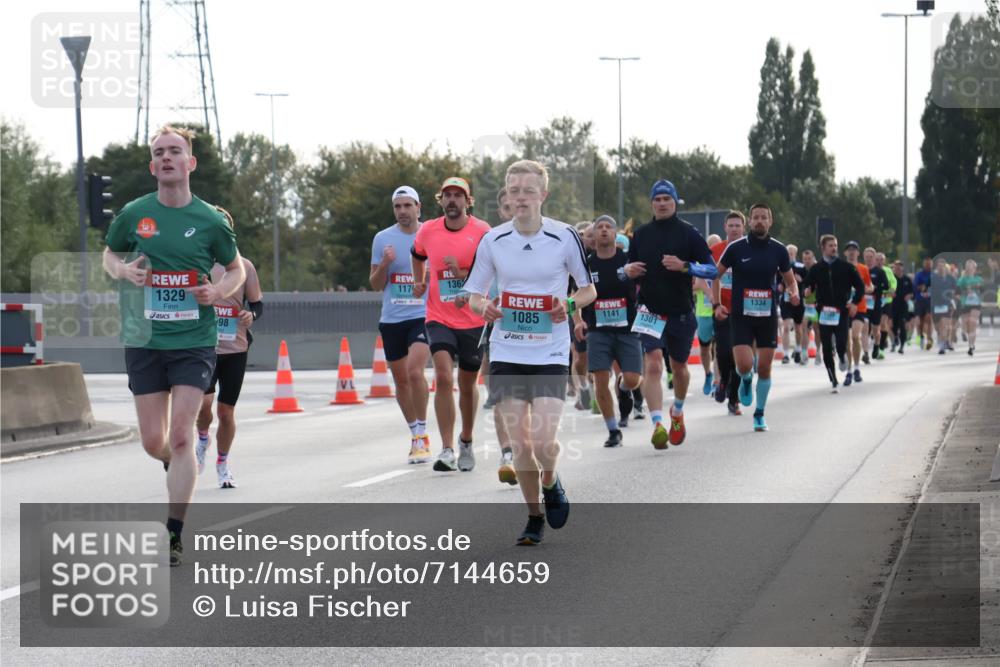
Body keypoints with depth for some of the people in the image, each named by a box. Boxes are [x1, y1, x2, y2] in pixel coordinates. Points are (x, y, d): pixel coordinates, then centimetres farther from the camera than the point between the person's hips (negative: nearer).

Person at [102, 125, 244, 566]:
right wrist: (123, 270, -6)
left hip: (194, 341, -2)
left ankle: (174, 536, -5)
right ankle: (181, 467, 42)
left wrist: (217, 292, -9)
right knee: (153, 442, 5)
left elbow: (236, 269, 12)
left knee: (180, 437, -11)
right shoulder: (134, 214, 1)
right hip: (144, 342, 2)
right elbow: (109, 254, 18)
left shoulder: (210, 220, -2)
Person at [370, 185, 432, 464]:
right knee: (401, 379, 10)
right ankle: (415, 435, 25)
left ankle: (422, 433, -11)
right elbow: (375, 285, 8)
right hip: (391, 318, 4)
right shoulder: (382, 239, 6)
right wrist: (384, 265, -10)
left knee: (415, 371, -21)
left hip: (423, 315, -3)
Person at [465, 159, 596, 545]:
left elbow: (589, 289, 7)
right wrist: (483, 307, -13)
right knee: (519, 443, -1)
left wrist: (569, 305, -14)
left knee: (543, 441, -14)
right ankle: (534, 519, 18)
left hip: (551, 353, -2)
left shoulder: (565, 237, -5)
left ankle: (550, 483, 20)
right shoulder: (493, 241, 1)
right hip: (506, 352, 2)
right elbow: (473, 295, 10)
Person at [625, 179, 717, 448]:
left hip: (681, 312, 0)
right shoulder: (641, 234, 4)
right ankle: (657, 425, -23)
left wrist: (684, 266, -23)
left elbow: (713, 269, -7)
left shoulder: (688, 233, -4)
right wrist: (629, 271, -6)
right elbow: (630, 267, 18)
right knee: (653, 364, -18)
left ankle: (678, 412, 43)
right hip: (650, 310, 0)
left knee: (679, 366, 15)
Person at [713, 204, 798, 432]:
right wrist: (717, 304, -4)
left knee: (764, 368, 3)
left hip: (768, 316, 2)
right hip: (741, 315, -2)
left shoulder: (779, 250, 2)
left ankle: (760, 414, 19)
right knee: (744, 365, -15)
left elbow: (790, 280, 13)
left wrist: (793, 293, -9)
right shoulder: (736, 248, -3)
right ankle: (746, 380, 23)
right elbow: (715, 274, 7)